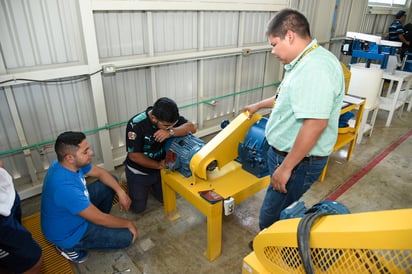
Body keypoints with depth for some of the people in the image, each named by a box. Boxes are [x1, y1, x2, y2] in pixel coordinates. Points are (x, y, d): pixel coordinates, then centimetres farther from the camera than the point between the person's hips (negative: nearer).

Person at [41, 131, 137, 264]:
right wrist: (128, 224, -14)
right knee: (127, 236, -11)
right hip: (67, 233, -8)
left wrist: (121, 192, -10)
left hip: (76, 209, 8)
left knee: (110, 183, 5)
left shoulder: (67, 163, -14)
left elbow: (101, 173, 2)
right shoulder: (66, 187, -40)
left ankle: (94, 220, 19)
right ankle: (70, 247, 3)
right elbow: (100, 218, -30)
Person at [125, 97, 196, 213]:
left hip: (161, 167, 4)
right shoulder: (136, 124, -32)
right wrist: (158, 165, -19)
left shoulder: (169, 118, -19)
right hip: (139, 171, -4)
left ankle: (150, 185, 39)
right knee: (138, 208, 6)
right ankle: (128, 180, 29)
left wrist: (171, 132, -43)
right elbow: (134, 155, -26)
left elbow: (192, 127, -27)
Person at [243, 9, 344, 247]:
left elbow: (315, 124, -33)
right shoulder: (303, 63, 9)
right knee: (277, 205, 25)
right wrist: (259, 105, 37)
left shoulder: (315, 69, -26)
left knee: (271, 217, 8)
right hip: (283, 152, 10)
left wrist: (286, 167, -27)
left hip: (300, 162, -10)